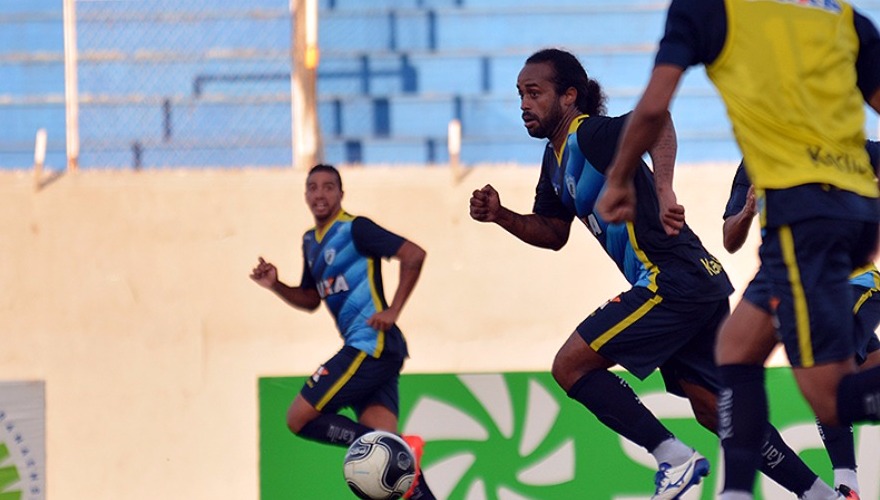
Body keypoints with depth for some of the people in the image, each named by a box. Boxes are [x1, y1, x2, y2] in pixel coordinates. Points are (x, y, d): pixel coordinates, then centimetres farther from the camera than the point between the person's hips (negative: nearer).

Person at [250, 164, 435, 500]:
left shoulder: (354, 229, -6)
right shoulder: (310, 241, 19)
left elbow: (414, 255, -13)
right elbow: (310, 299, 30)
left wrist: (392, 311, -16)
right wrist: (275, 285, 12)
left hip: (373, 344, -8)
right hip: (364, 350, 8)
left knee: (300, 417, -12)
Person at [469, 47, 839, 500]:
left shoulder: (591, 135, -12)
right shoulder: (555, 158, 17)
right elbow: (553, 234, 26)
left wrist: (663, 192, -42)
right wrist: (500, 216, 10)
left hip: (674, 280, -10)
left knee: (570, 365, -10)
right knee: (712, 410, 13)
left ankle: (674, 458, -10)